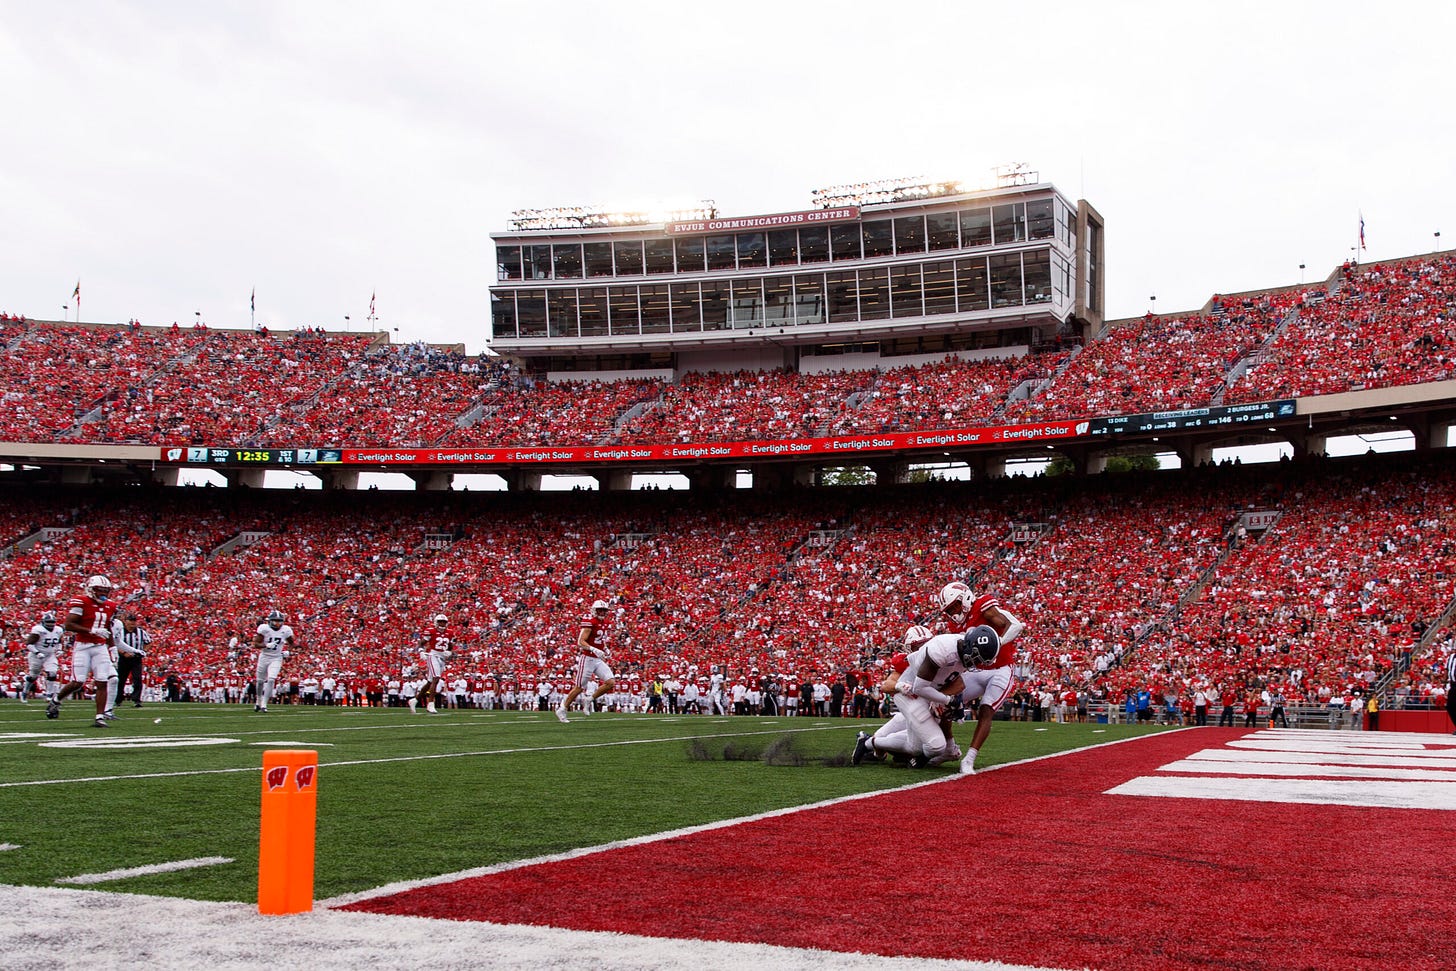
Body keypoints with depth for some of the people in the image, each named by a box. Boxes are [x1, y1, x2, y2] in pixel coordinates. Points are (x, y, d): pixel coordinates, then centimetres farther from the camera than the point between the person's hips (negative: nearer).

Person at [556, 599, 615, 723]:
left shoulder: (604, 623, 11)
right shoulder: (590, 622, -15)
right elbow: (581, 642, -22)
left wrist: (606, 649, 10)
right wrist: (594, 650, -34)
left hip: (599, 660, 7)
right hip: (587, 658, -7)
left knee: (611, 683, -6)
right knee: (579, 687, 0)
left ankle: (590, 701, 11)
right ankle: (562, 710, 16)